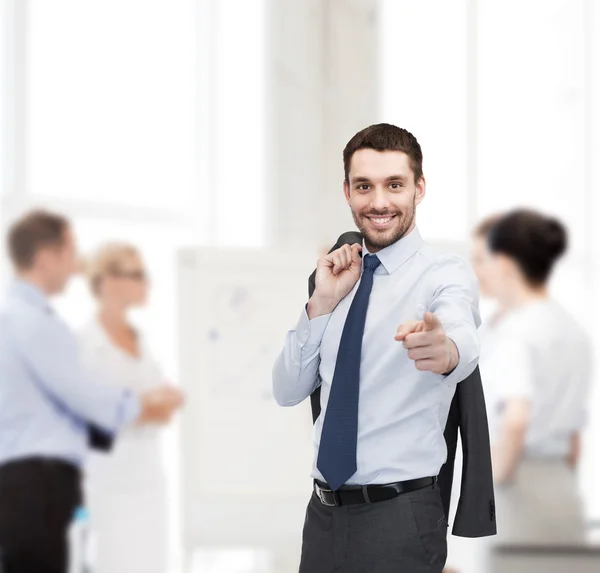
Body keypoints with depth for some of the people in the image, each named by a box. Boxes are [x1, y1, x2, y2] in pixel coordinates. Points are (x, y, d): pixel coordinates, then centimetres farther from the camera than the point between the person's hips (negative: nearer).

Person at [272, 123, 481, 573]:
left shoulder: (446, 274, -9)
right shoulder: (343, 278, 10)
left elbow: (462, 337, -33)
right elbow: (287, 392, 7)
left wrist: (444, 349, -56)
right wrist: (321, 305, -7)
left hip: (400, 517, -5)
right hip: (325, 512, 5)